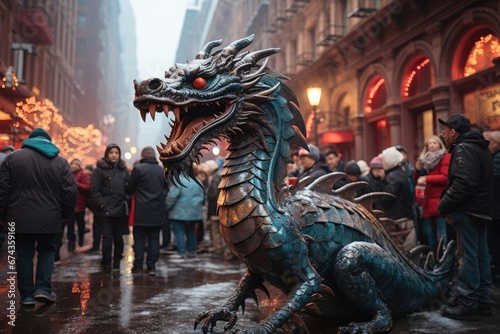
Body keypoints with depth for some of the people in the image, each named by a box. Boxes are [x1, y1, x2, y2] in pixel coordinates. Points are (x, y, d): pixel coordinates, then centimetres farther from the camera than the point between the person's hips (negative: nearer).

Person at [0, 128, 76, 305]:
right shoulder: (60, 161, 3)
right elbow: (69, 191, 0)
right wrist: (66, 214, 11)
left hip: (20, 217, 0)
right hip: (49, 218, 0)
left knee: (24, 254, 11)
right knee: (47, 251, 17)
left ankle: (27, 295, 15)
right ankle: (43, 288, 7)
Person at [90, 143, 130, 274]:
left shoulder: (124, 170, 11)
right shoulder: (100, 169, -2)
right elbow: (94, 190, -7)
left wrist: (127, 202, 1)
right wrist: (102, 205, -13)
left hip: (121, 210, 4)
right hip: (106, 210, -4)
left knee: (118, 237, 9)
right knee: (107, 238, -1)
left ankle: (117, 263, 20)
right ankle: (106, 265, 11)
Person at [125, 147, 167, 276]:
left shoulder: (138, 168, -7)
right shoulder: (162, 170, 5)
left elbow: (128, 189, -1)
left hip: (141, 211, -3)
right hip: (157, 212, 3)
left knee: (139, 238, 6)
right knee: (154, 239, 8)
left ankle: (138, 266, 7)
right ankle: (152, 266, 8)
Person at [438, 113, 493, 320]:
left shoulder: (464, 149, -14)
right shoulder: (478, 147, 18)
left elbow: (463, 184, -26)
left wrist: (443, 206, -16)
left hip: (467, 211, -10)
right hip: (479, 210, 10)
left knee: (467, 257, -6)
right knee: (480, 256, 13)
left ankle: (468, 305, 0)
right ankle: (482, 301, 21)